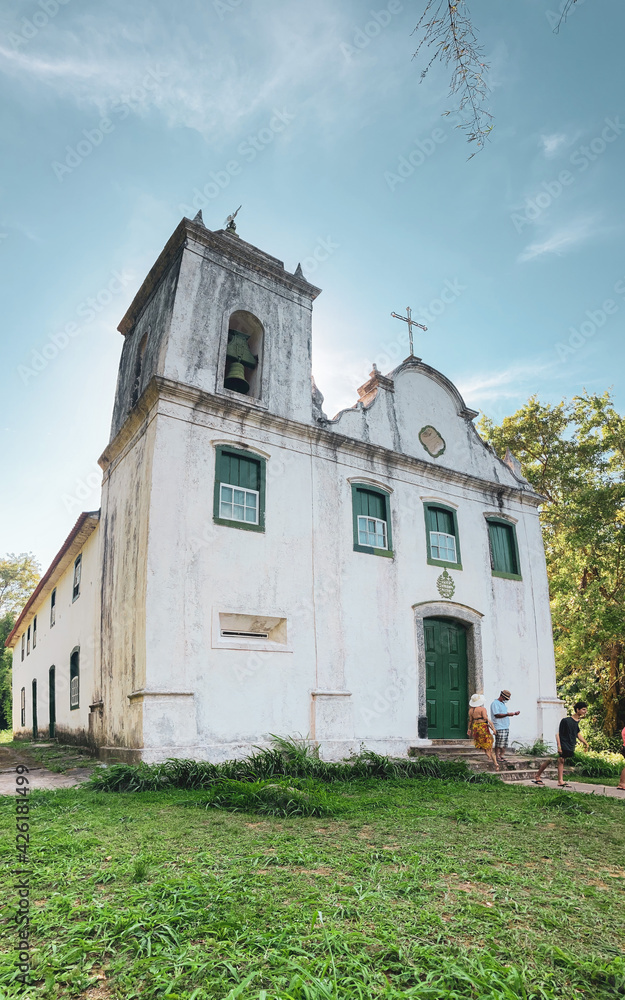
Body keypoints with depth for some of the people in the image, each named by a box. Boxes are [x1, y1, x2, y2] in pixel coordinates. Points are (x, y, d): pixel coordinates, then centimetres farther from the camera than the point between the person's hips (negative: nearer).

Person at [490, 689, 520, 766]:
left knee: (505, 744, 8)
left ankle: (502, 756, 13)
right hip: (499, 727, -9)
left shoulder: (503, 704, 21)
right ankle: (497, 757, -1)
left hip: (506, 727, 9)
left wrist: (514, 713, 14)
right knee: (499, 744, -7)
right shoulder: (495, 703, -9)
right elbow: (497, 715, -17)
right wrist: (507, 714, -22)